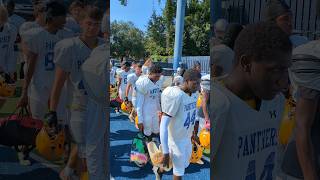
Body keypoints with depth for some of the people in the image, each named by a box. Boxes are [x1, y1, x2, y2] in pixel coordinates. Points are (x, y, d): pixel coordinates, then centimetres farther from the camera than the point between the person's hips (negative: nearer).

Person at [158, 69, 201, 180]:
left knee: (184, 165, 24)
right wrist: (165, 153, -28)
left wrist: (194, 133, 22)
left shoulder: (194, 93, -5)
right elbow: (163, 125, -28)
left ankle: (159, 170, 49)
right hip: (176, 140, -8)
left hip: (187, 138, 8)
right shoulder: (175, 96, -28)